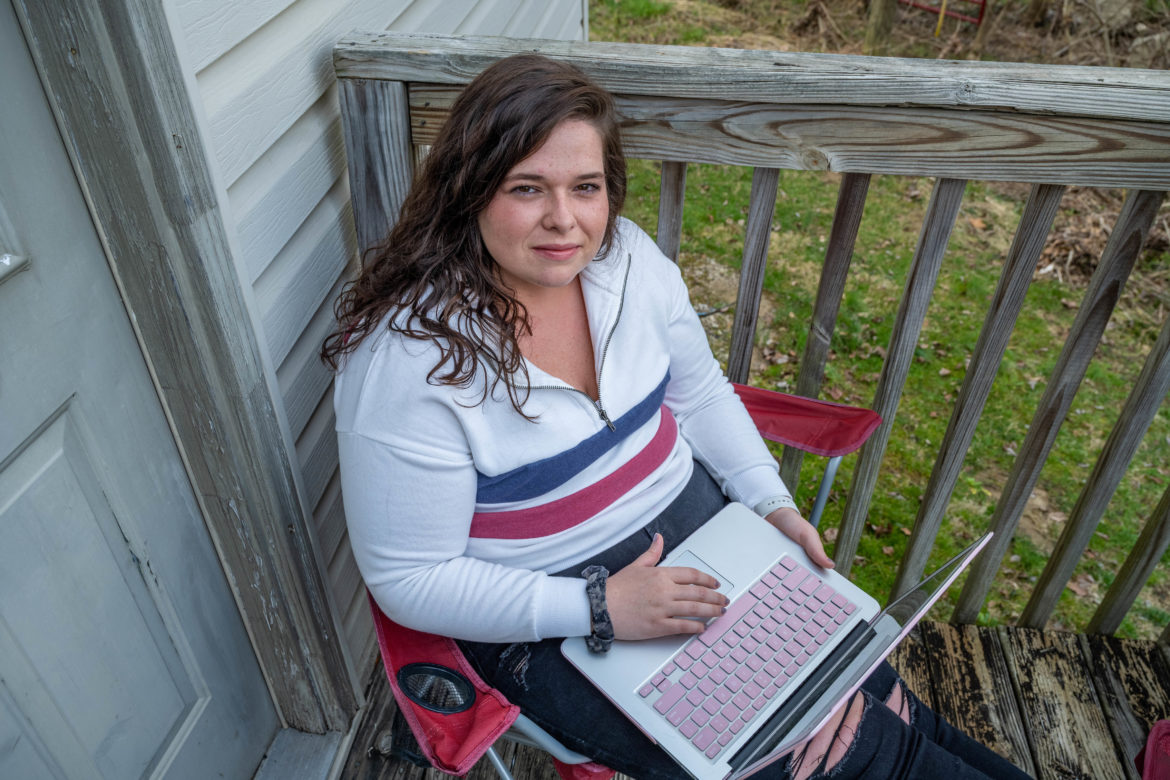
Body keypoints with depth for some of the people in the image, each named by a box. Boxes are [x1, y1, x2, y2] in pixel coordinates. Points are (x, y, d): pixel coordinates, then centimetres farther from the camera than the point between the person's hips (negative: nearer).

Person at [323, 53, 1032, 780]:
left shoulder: (627, 256, -9)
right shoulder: (405, 357, -26)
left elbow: (700, 393, 7)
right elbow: (410, 580, -19)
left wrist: (775, 503, -3)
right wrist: (599, 607, -24)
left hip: (692, 516, 5)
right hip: (548, 616, -4)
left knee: (860, 683, -3)